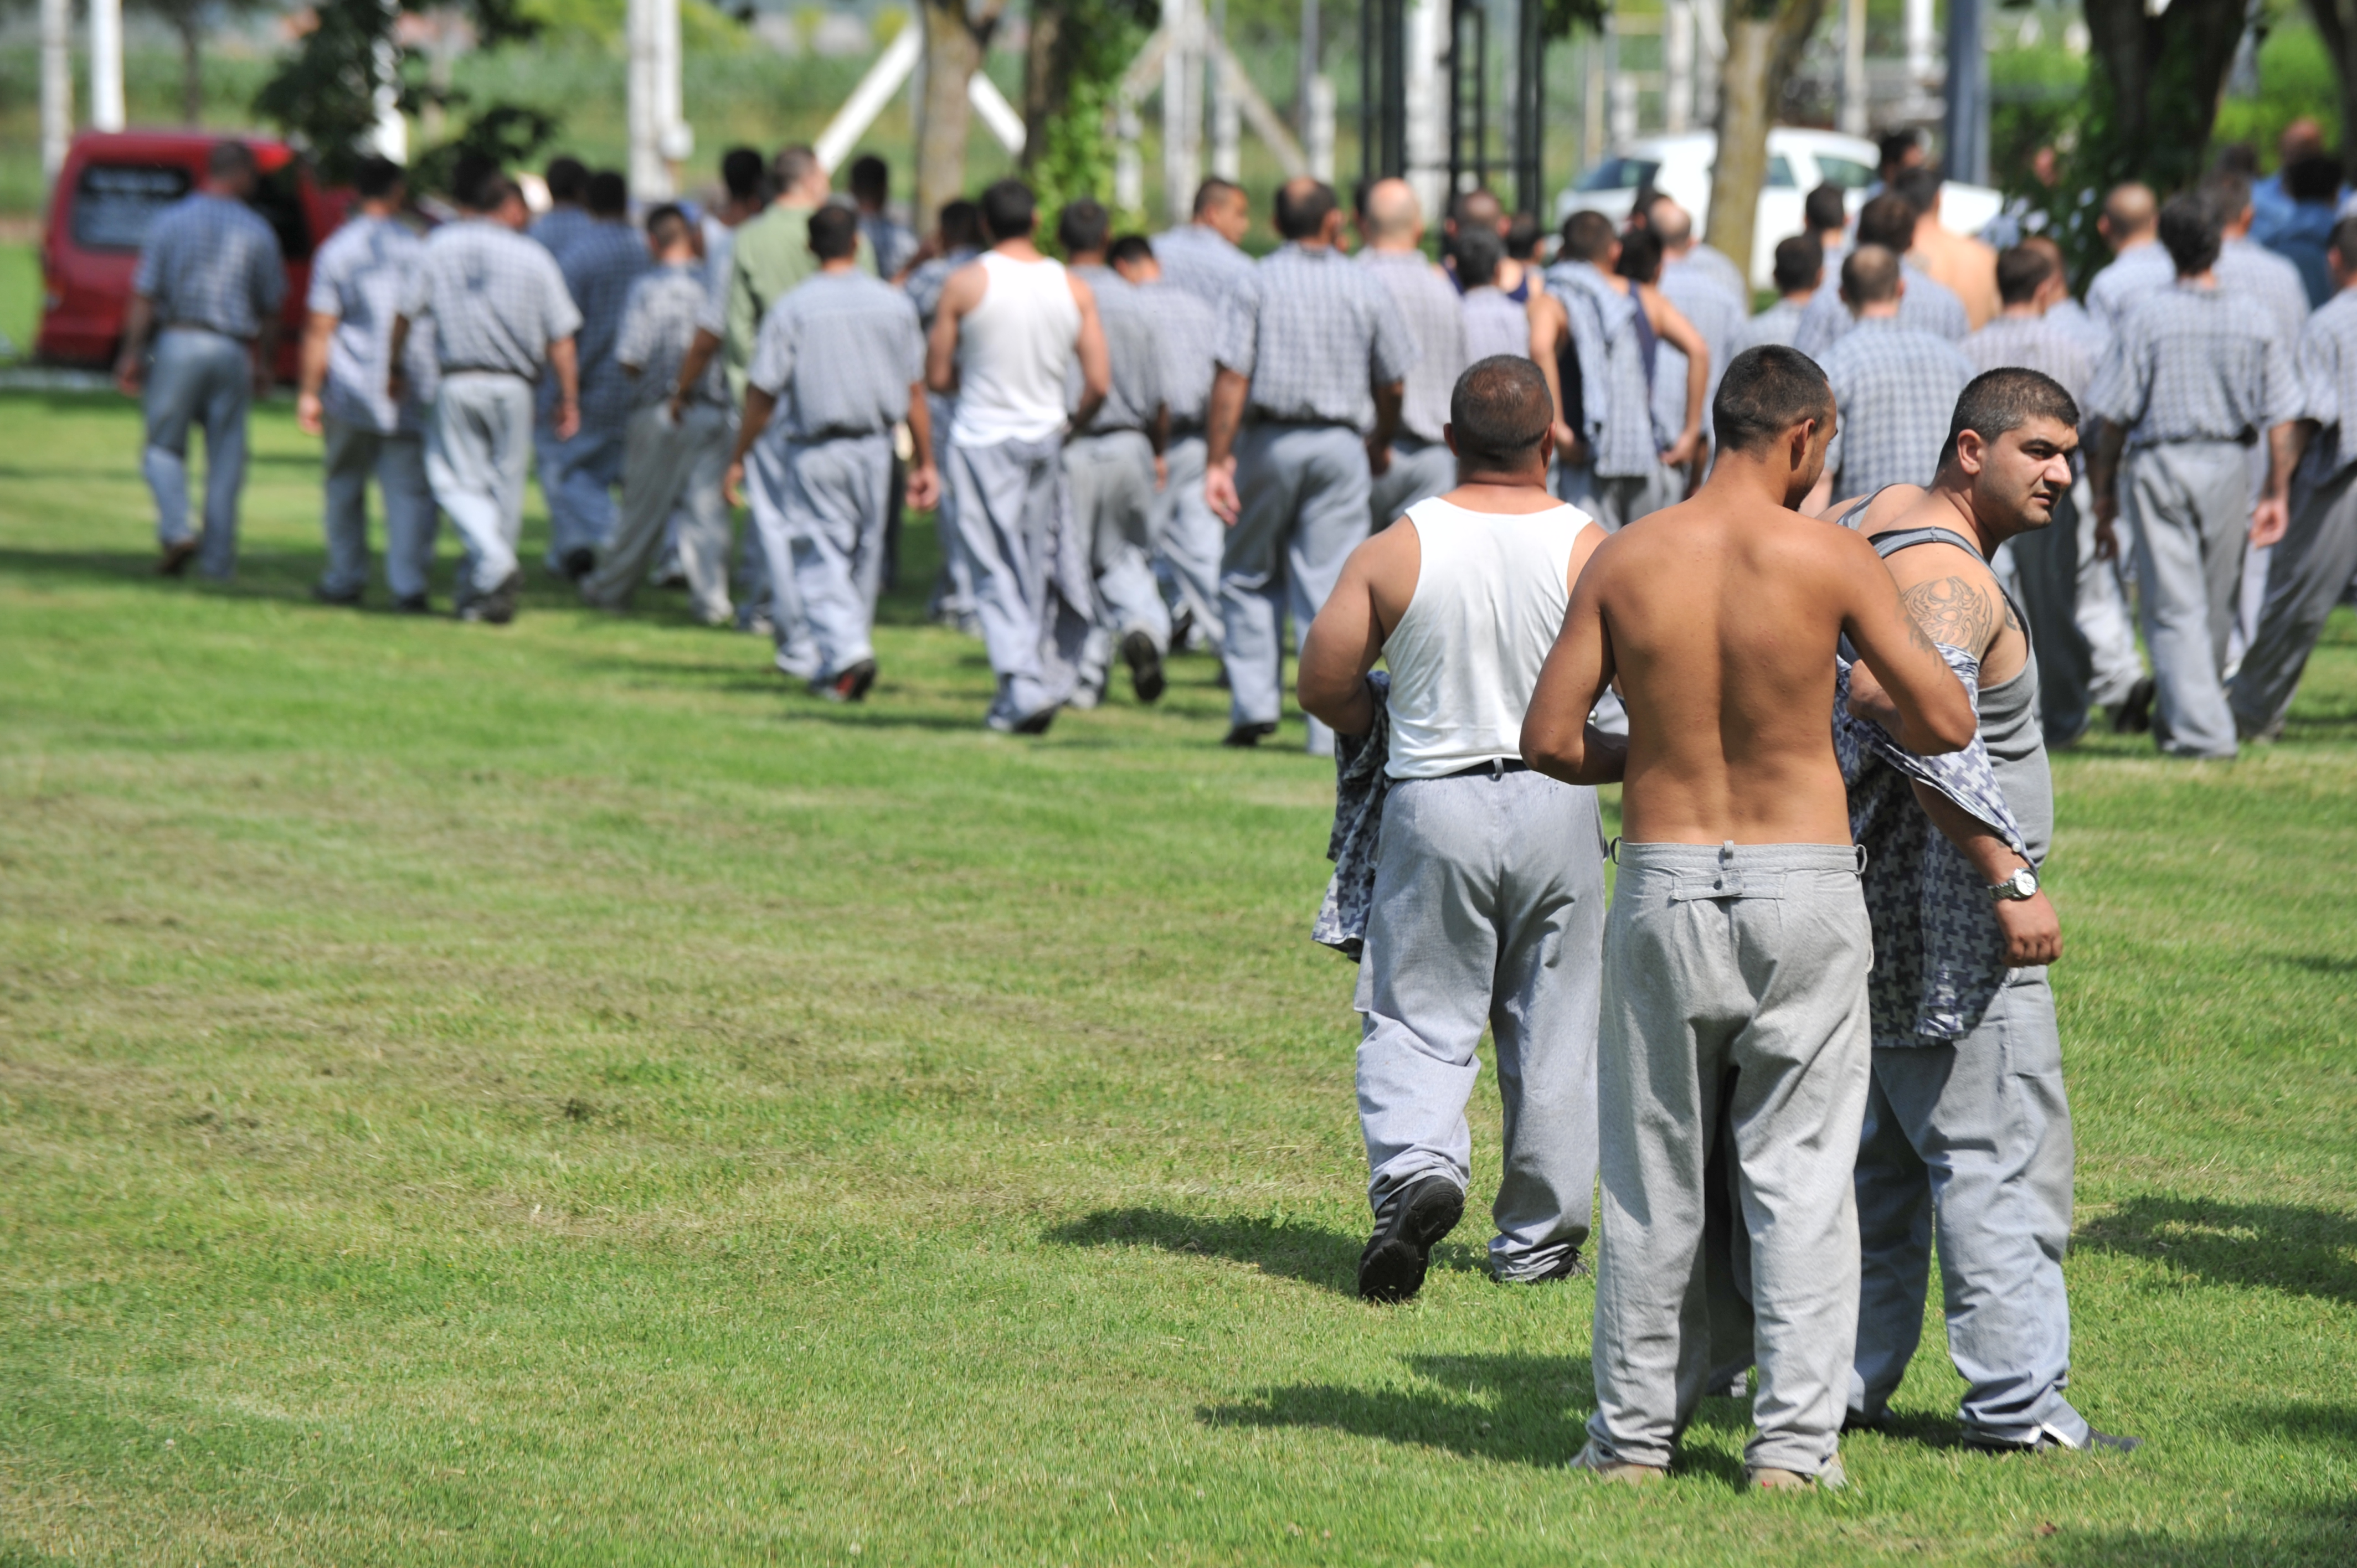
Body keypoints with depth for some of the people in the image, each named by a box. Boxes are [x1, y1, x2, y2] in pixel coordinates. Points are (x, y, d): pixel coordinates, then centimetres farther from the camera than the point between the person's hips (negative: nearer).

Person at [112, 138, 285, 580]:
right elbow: (270, 308, 7)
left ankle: (175, 527, -15)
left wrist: (133, 352, 1)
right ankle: (219, 556, 7)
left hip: (179, 344, -1)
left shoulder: (170, 221, 0)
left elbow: (144, 294, -3)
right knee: (226, 457, 6)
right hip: (233, 352, 1)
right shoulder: (258, 232, 2)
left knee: (164, 446, 8)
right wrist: (264, 363, 18)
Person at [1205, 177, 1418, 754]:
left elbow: (1232, 377, -11)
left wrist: (1218, 458, -10)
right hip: (1340, 443, 1)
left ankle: (1254, 701, 3)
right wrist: (1381, 444, 24)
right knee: (1331, 583, 2)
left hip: (1268, 441, -1)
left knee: (1250, 575, 14)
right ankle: (1332, 724, -1)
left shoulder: (1255, 284, -4)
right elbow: (1392, 383, 7)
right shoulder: (1367, 287, 2)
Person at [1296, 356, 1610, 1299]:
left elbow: (1323, 688, -3)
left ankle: (1416, 1166, -20)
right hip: (1558, 805, 1)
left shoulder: (1395, 552, -7)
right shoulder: (1589, 551, -7)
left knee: (1414, 1016, 6)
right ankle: (1539, 1239, 17)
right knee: (1554, 1028, 11)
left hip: (1433, 802, -1)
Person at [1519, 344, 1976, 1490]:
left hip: (1663, 881, 2)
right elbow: (1947, 723, -6)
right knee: (1800, 1173, 5)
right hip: (1803, 884, -2)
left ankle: (1636, 1432, 16)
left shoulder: (1625, 560, -2)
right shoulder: (1829, 559, -8)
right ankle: (1794, 1439, 3)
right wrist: (1878, 739, 16)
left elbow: (1549, 740, -1)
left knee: (1657, 1176, 12)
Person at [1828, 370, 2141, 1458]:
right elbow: (1913, 720, -34)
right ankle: (2017, 1400, -7)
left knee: (1881, 1160, 16)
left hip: (1878, 917, 10)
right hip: (1949, 930, -10)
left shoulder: (1886, 520, 12)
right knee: (2002, 1160, -7)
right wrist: (2010, 879, -33)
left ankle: (1840, 1381, 19)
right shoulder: (1951, 582, -18)